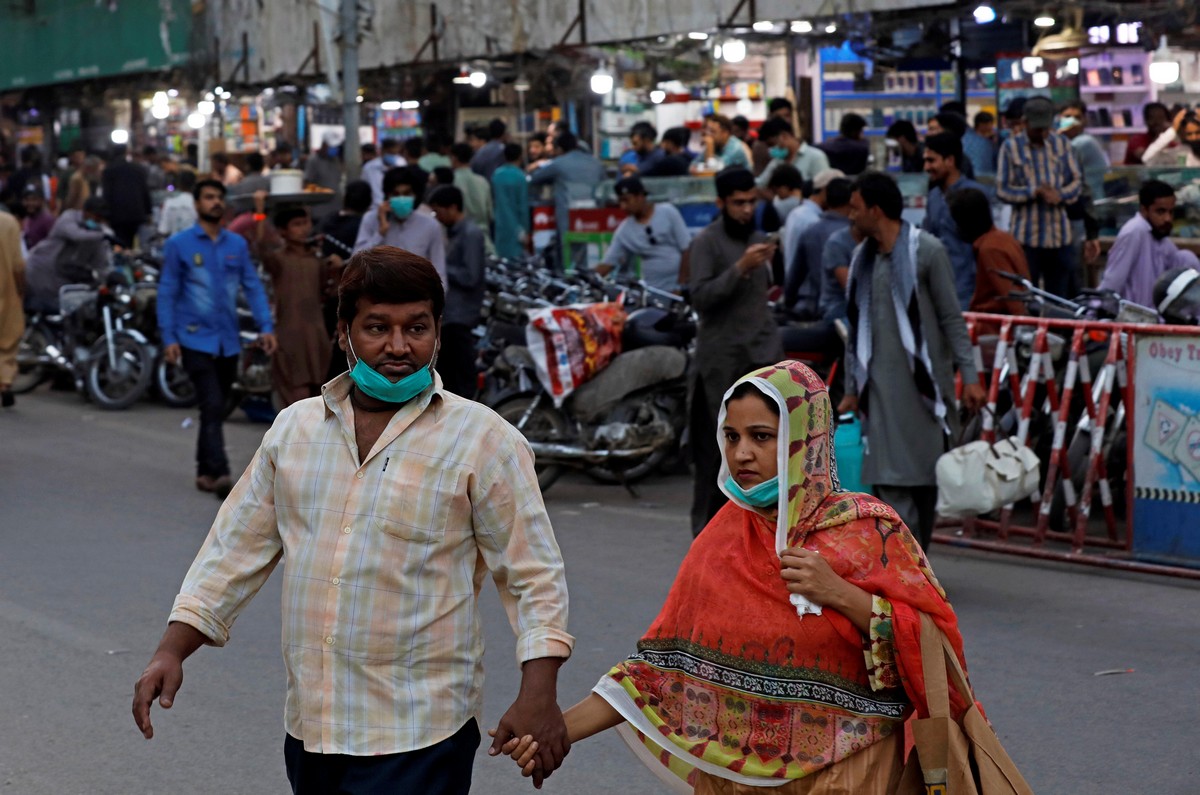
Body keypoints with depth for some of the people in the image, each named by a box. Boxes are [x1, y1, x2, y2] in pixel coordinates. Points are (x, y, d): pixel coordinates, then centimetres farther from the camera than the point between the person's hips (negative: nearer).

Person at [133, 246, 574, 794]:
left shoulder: (482, 441, -4)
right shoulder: (294, 428, 9)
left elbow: (534, 575, -4)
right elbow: (236, 549, 14)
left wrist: (538, 695, -13)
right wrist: (171, 652, 7)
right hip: (308, 727, 5)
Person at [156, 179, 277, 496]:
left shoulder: (237, 244, 8)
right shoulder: (179, 244, -1)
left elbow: (253, 286, 8)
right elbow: (167, 293, -2)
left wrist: (266, 326, -4)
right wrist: (168, 338, -8)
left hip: (229, 341, 4)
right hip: (196, 340, -4)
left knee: (216, 408, 12)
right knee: (212, 406, -16)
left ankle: (205, 472, 23)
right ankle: (219, 474, -21)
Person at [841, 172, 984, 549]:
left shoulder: (926, 250, -4)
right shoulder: (863, 259, 12)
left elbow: (952, 318, -4)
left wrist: (969, 376, -10)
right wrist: (852, 388, 16)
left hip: (925, 383, -4)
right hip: (883, 387, 4)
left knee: (925, 479, 3)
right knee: (892, 481, -6)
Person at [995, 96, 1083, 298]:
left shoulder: (1061, 144, 9)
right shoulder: (1011, 147, -1)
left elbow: (1077, 181, 12)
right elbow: (1002, 190, -3)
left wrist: (1060, 195, -9)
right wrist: (1035, 192, -15)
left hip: (1059, 235, 3)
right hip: (1027, 236, -3)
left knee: (1060, 295, 7)